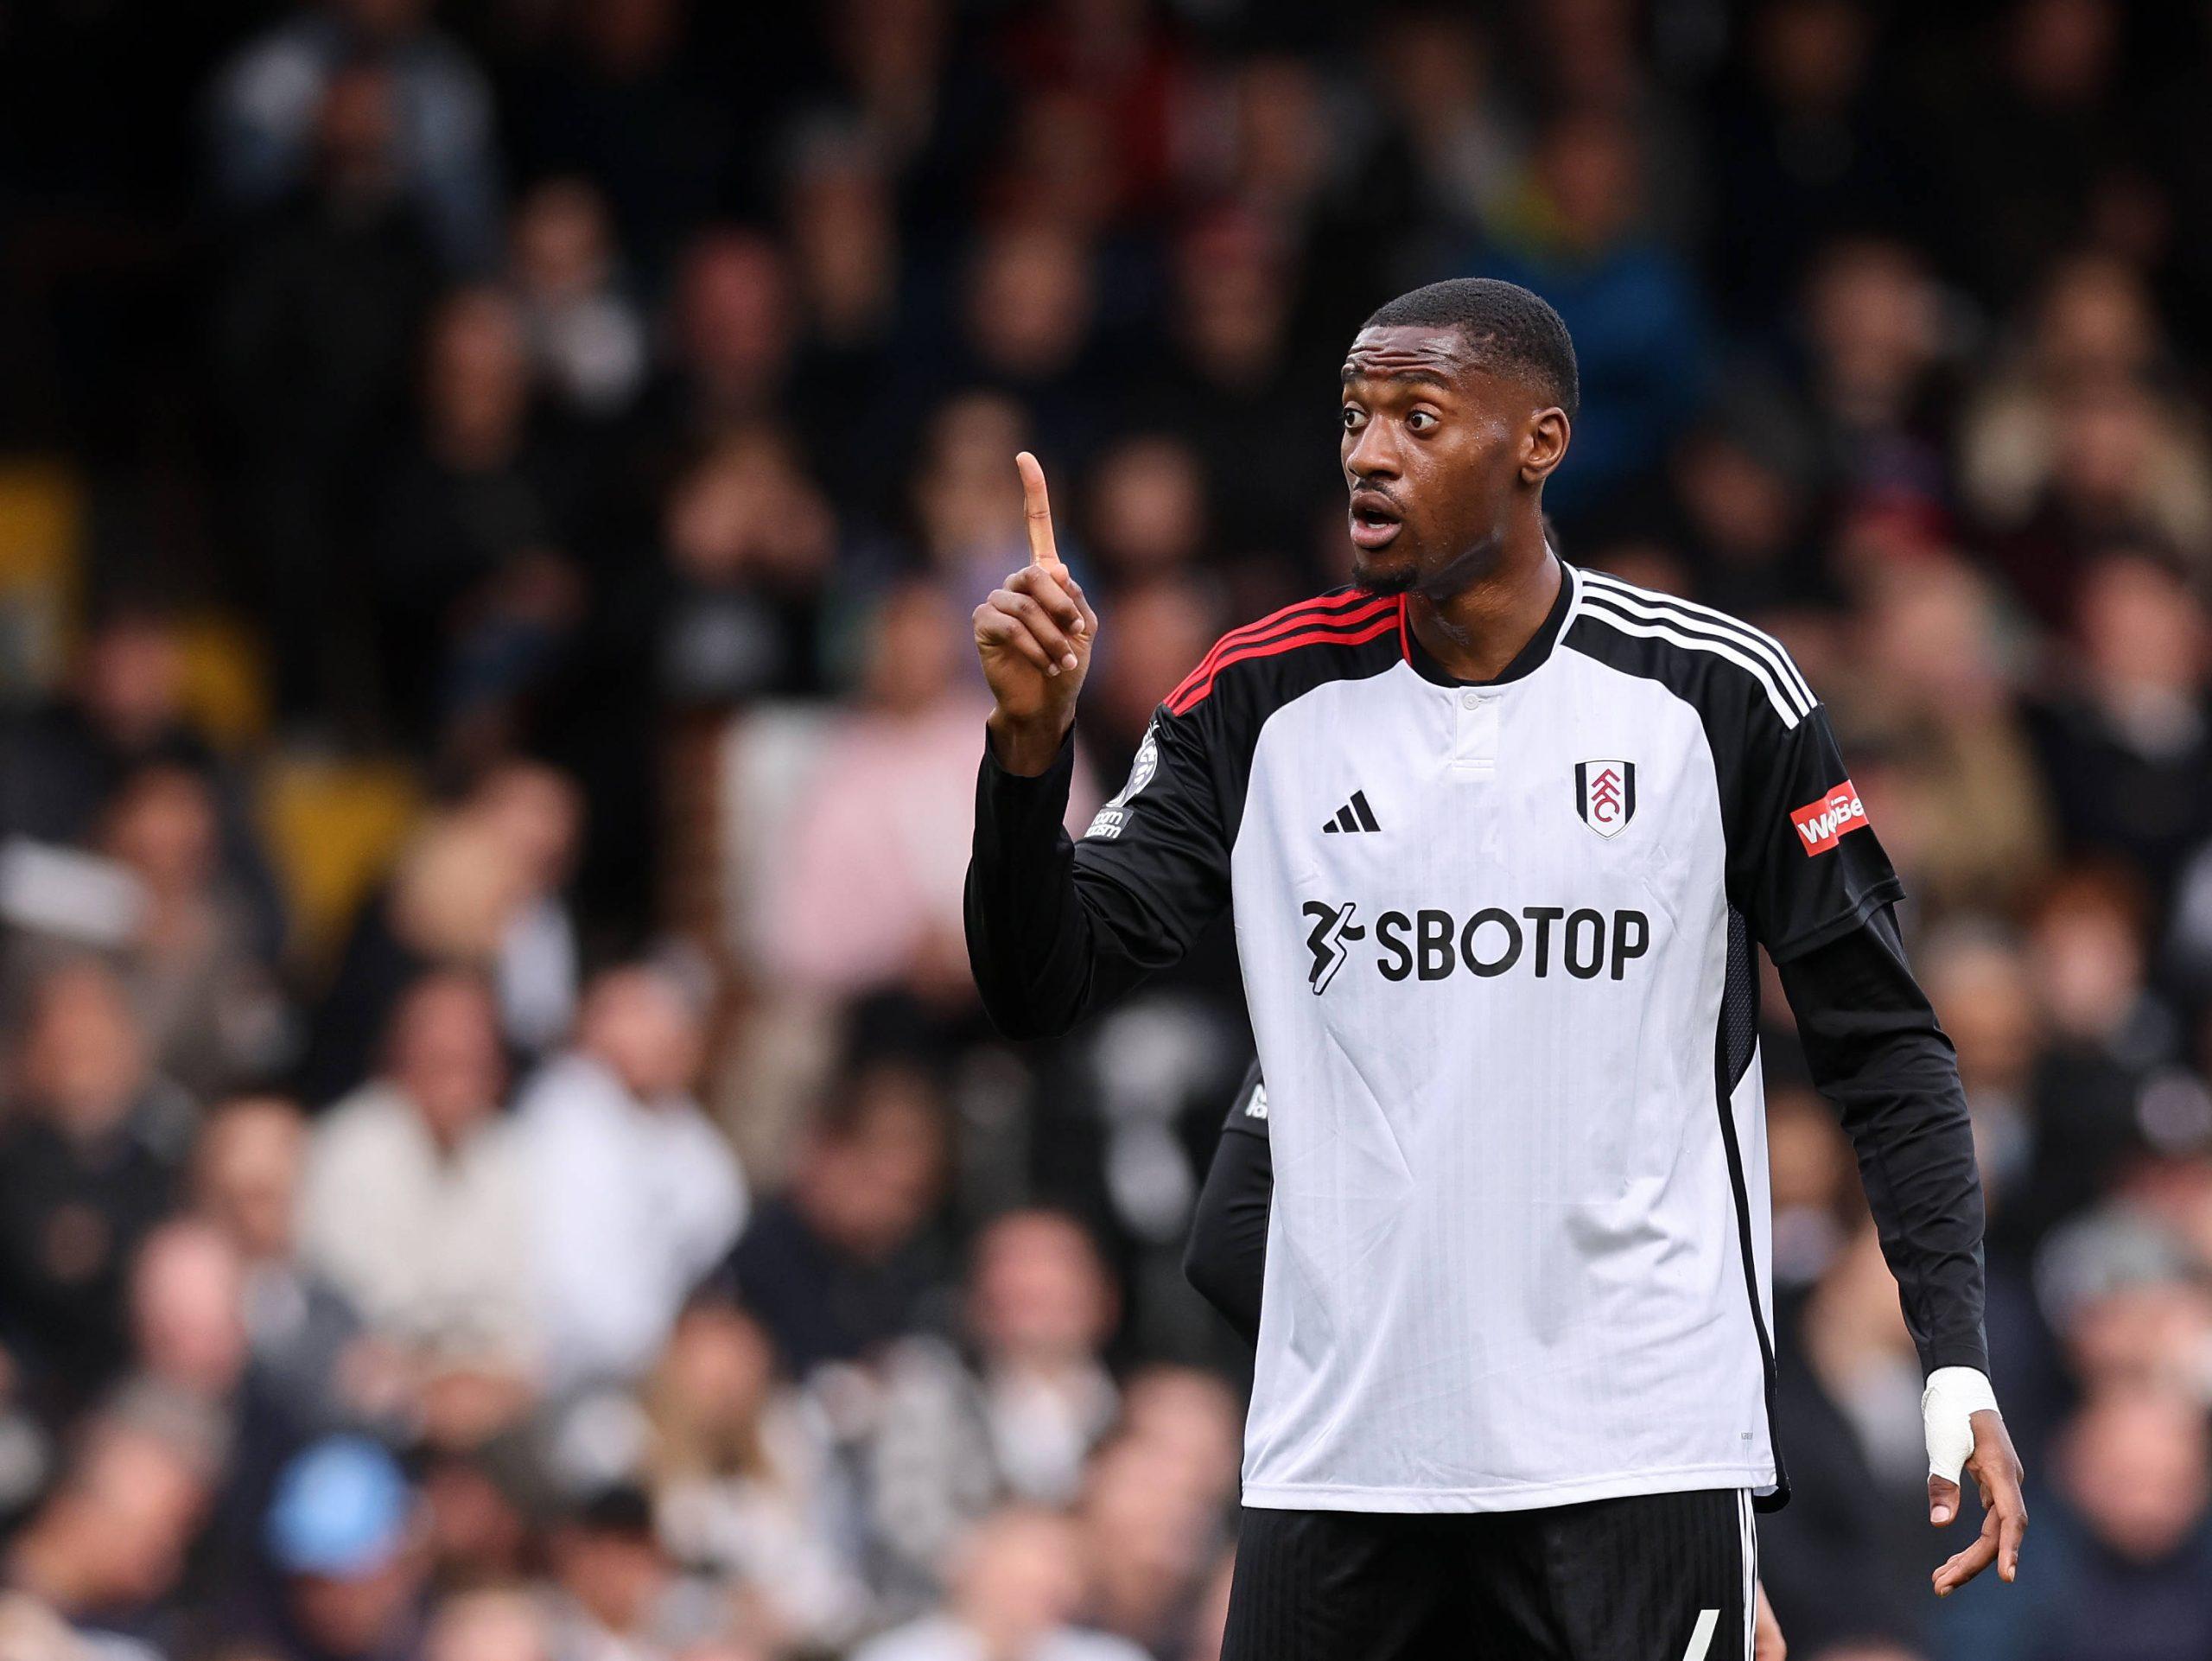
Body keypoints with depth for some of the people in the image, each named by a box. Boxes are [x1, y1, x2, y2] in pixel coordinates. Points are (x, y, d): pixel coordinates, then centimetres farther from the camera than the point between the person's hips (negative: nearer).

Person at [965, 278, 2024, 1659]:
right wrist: (1031, 744, -16)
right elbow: (1041, 992, 1)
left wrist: (1956, 1358, -7)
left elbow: (1881, 1040, 2)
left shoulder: (1719, 698, -2)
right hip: (1338, 1442, 3)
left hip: (1637, 1446, -3)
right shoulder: (1267, 703, 4)